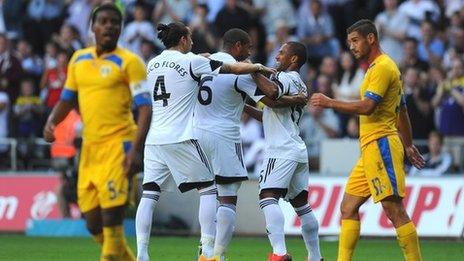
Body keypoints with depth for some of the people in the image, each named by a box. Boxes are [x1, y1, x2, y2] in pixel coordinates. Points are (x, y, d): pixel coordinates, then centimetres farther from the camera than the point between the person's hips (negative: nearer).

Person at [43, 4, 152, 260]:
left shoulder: (129, 62, -5)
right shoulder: (79, 59, 13)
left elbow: (145, 108, -10)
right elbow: (67, 99, 24)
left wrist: (135, 150, -21)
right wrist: (51, 122, 2)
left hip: (117, 144, -6)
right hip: (89, 146, 6)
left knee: (111, 217, -14)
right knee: (93, 224, 5)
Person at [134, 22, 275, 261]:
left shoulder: (152, 64, 13)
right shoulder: (190, 61, -3)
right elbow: (233, 69, 2)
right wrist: (259, 68, 17)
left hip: (153, 139, 5)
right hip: (180, 139, -5)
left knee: (149, 194, 3)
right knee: (208, 189, 7)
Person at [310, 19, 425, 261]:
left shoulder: (383, 67, -10)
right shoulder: (377, 67, 21)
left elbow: (367, 107, -21)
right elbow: (402, 110, 28)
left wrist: (329, 103, -14)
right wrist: (408, 145, 33)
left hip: (381, 146, -10)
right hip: (371, 150, 10)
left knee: (394, 210, -11)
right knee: (348, 208, 7)